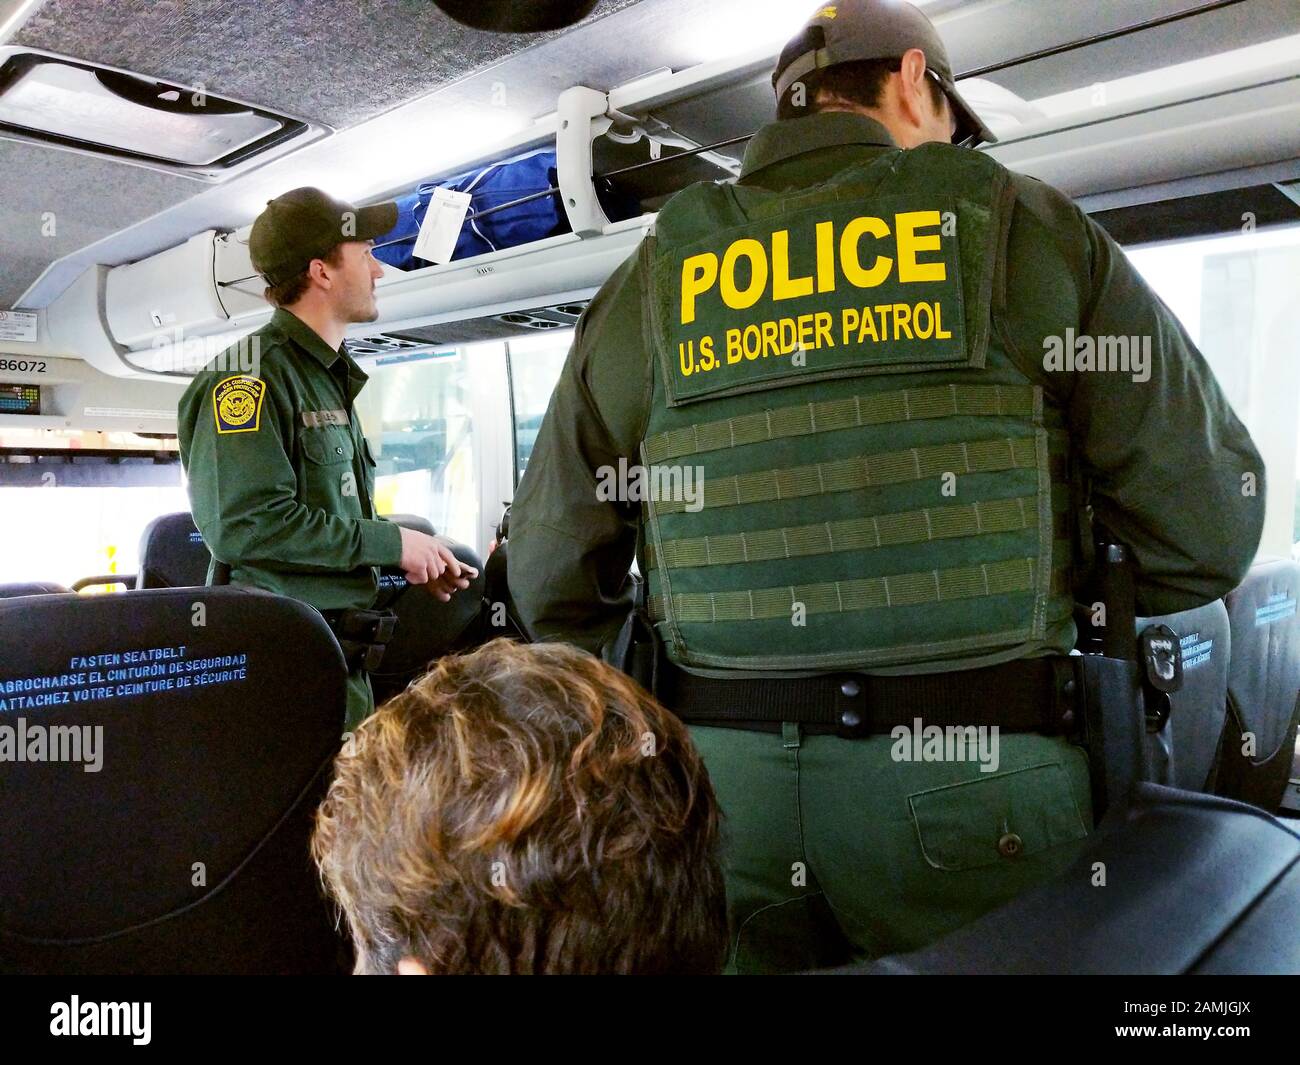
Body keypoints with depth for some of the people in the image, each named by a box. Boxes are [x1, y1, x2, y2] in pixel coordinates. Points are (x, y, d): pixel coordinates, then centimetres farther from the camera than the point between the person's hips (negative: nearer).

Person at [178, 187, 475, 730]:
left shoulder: (328, 379, 18)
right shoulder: (256, 374, -12)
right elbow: (243, 525, -23)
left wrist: (413, 559, 8)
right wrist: (390, 542, -16)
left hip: (340, 656, 9)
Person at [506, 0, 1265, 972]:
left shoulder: (654, 281, 6)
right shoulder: (1023, 227, 1)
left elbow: (552, 567, 7)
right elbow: (1208, 526, 1)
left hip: (720, 777, 3)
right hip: (973, 773, -2)